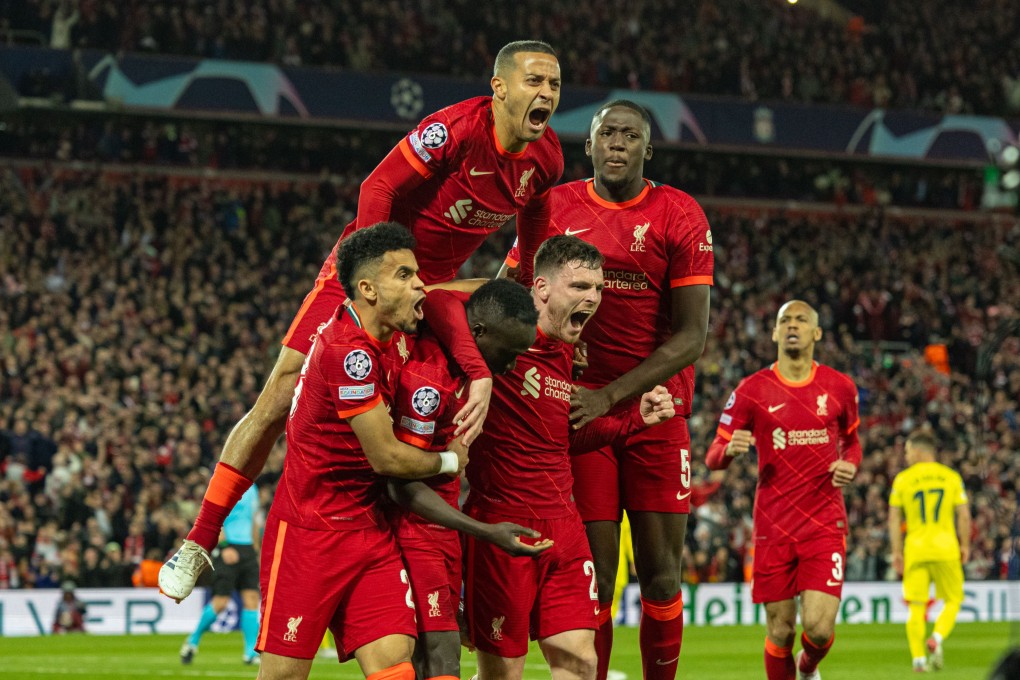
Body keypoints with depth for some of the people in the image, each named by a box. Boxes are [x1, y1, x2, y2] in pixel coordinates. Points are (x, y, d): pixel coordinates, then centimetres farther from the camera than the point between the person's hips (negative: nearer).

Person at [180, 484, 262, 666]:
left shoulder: (251, 488, 16)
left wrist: (256, 552, 22)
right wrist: (225, 547, -23)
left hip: (247, 547, 7)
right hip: (228, 549, -7)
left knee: (252, 598, -4)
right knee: (221, 601, -7)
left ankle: (251, 652, -3)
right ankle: (193, 641, 12)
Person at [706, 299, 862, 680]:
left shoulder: (840, 387, 5)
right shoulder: (752, 390, 1)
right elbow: (713, 458, 3)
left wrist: (850, 464, -1)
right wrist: (730, 449, -21)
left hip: (825, 524, 0)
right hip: (774, 527, 0)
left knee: (819, 628, -11)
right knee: (781, 631, 1)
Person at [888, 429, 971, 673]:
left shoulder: (902, 479, 3)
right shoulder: (951, 477, 6)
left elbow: (894, 518, 1)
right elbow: (963, 516, 2)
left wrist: (896, 552, 5)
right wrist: (965, 545, 11)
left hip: (915, 549, 0)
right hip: (945, 548, 0)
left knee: (916, 606, 3)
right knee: (953, 600, 10)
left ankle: (918, 658, -4)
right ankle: (937, 637, -14)